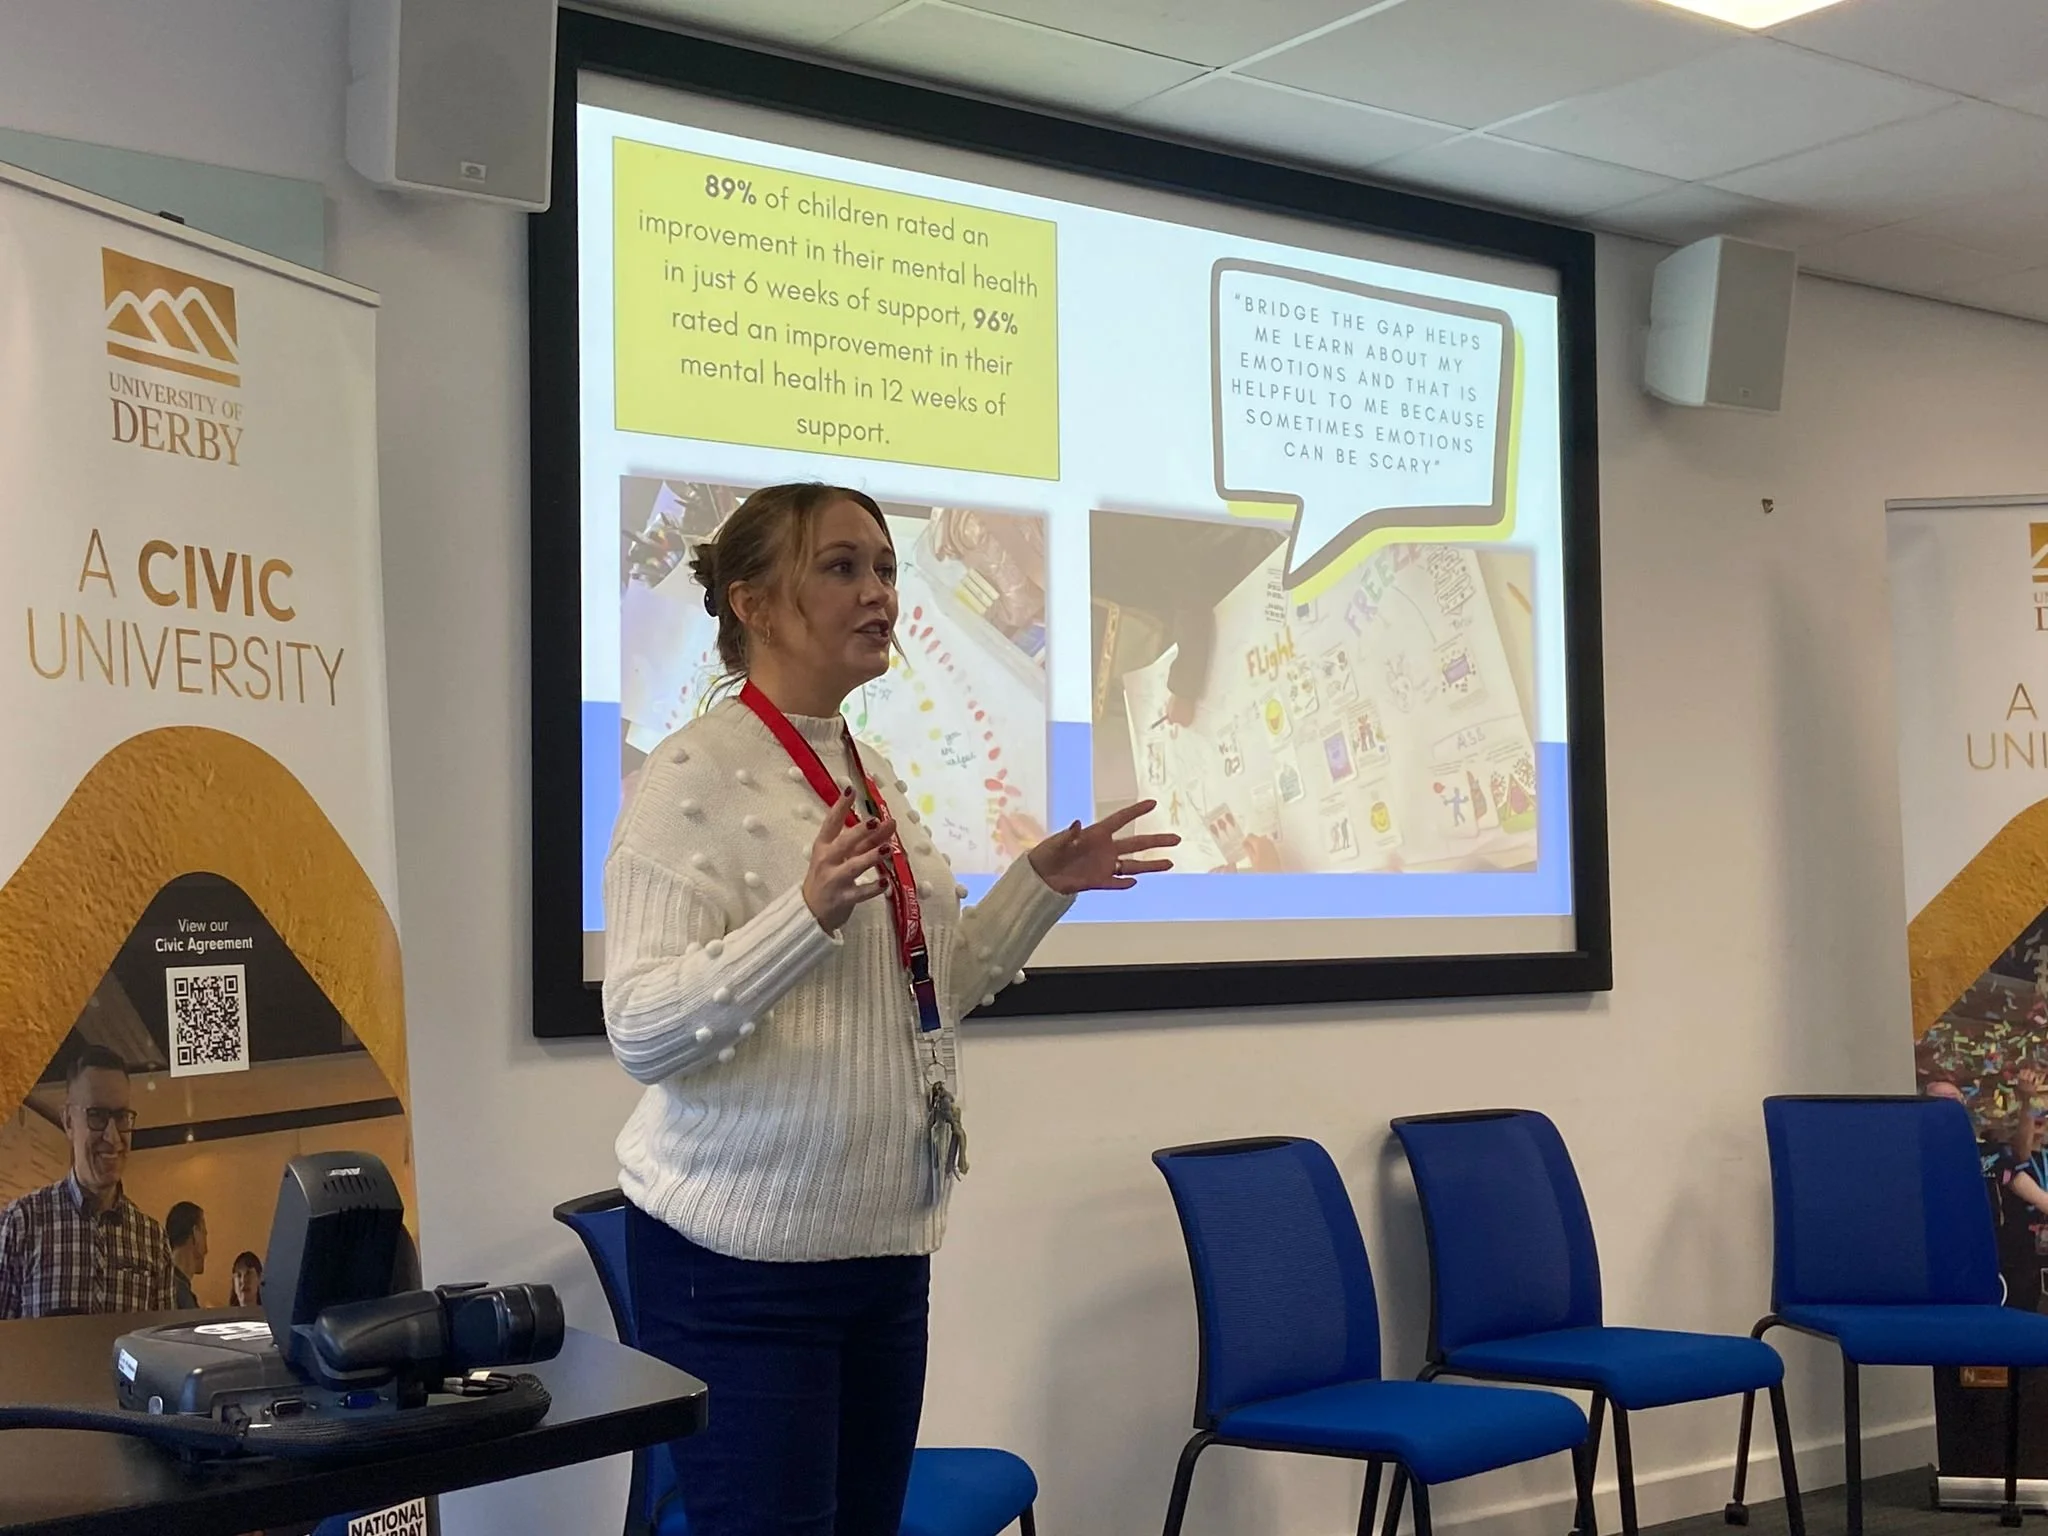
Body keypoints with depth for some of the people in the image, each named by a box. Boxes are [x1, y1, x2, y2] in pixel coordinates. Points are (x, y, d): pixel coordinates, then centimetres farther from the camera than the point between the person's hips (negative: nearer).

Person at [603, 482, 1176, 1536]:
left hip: (883, 1240, 8)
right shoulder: (696, 775, -13)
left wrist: (1041, 886, 10)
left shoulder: (873, 775, 12)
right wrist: (810, 913, -31)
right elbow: (642, 1032, -20)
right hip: (744, 1255, -8)